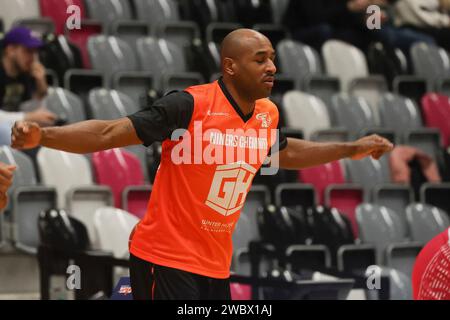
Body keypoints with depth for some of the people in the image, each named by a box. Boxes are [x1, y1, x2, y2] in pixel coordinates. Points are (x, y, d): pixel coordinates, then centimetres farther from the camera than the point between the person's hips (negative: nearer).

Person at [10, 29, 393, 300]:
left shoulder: (268, 114, 4)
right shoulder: (190, 104, -18)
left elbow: (285, 153, 28)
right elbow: (111, 132, -19)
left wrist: (353, 149, 32)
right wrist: (41, 136, -32)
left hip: (216, 264, 7)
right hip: (167, 259, -7)